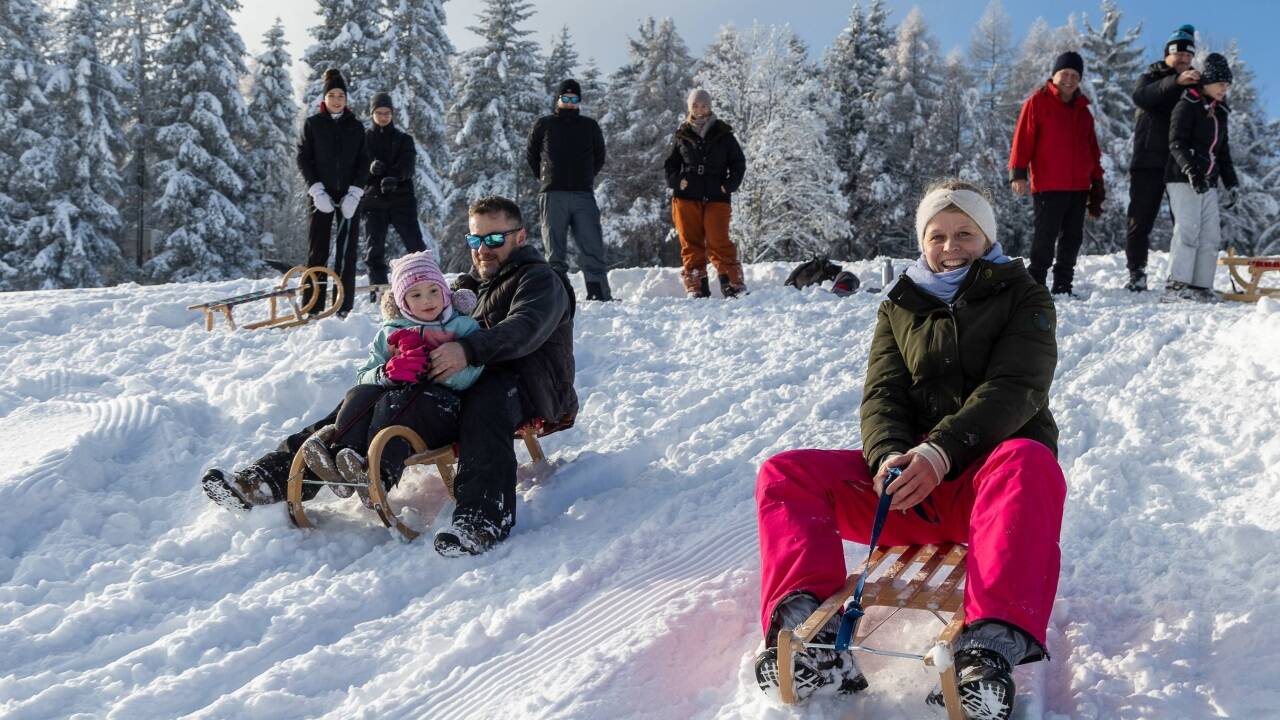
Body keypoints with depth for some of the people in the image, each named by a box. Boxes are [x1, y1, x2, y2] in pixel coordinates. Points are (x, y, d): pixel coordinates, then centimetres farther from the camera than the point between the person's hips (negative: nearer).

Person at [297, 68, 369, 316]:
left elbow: (363, 162, 6)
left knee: (347, 251, -1)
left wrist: (354, 193, -8)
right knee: (317, 251, -3)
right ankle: (312, 307, 0)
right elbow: (303, 158, 3)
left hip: (349, 195, 1)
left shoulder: (356, 126, 9)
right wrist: (317, 190, -9)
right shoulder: (312, 124, 5)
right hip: (322, 195, -1)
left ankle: (344, 307, 2)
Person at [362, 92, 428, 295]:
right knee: (374, 248, 1)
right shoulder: (364, 138, 9)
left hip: (402, 199, -1)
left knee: (415, 243, -6)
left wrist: (394, 177, -27)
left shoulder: (403, 139, 8)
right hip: (373, 200, 1)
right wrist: (371, 168, -21)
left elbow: (408, 166, -5)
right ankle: (378, 289, 8)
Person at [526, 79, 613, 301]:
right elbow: (531, 154, 17)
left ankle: (599, 293, -1)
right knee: (555, 248, -1)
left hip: (583, 194, 1)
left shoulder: (590, 126, 14)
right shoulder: (543, 125, 10)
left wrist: (585, 178, 14)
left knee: (592, 245, -4)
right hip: (553, 195, -1)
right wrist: (545, 179, 13)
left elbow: (599, 157, 22)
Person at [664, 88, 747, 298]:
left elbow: (739, 162, 13)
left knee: (719, 243, -10)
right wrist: (675, 180, 1)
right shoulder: (681, 135, 11)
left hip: (716, 197, -2)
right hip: (686, 197, 2)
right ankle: (697, 288, 6)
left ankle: (734, 285, -4)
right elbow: (670, 163, 20)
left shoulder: (723, 134, 8)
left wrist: (730, 184, 0)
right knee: (691, 244, 1)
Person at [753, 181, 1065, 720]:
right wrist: (890, 456, -20)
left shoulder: (1022, 298, 8)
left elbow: (1012, 389, -9)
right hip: (912, 479, 3)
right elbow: (882, 395, 4)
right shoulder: (900, 307, 18)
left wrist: (942, 451, -27)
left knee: (1029, 463, -39)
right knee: (784, 473, -17)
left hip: (989, 475, -3)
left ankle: (993, 644, -56)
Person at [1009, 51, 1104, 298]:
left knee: (1073, 237, 9)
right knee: (1046, 236, -6)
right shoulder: (1037, 102, -1)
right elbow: (1023, 138, -8)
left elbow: (1092, 148, 22)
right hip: (1047, 185, -6)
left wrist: (1097, 182, 19)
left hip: (1079, 186, 7)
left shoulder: (1083, 110, 17)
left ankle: (1063, 285, 17)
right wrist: (1018, 172, -17)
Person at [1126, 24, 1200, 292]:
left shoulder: (1194, 84, 17)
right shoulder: (1151, 77, 8)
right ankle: (1137, 274, 7)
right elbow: (1141, 96, -19)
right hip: (1149, 162, -3)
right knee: (1141, 220, -1)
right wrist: (1176, 81, -31)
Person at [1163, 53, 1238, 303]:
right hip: (1184, 180, -8)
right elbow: (1176, 144, -14)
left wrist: (1231, 183, 20)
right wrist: (1191, 170, -28)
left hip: (1208, 183, 8)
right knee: (1188, 229, -15)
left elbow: (1223, 151, 26)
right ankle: (1176, 285, -15)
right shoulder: (1187, 106, -4)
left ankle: (1201, 286, 5)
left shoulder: (1220, 113, 20)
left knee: (1211, 235, 2)